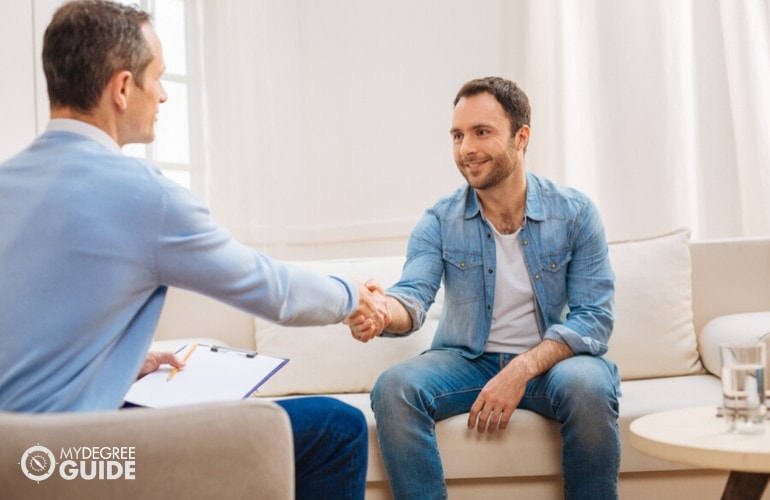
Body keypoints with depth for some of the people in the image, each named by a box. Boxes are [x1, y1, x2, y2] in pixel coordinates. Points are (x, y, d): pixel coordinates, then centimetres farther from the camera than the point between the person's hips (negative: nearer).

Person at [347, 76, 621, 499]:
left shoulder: (575, 213, -5)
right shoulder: (440, 222, -1)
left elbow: (593, 317, -9)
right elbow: (414, 294, -15)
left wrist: (521, 370, -25)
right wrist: (385, 312, -41)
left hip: (550, 358, -1)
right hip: (466, 360, 1)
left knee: (588, 386, -34)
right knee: (393, 387, -27)